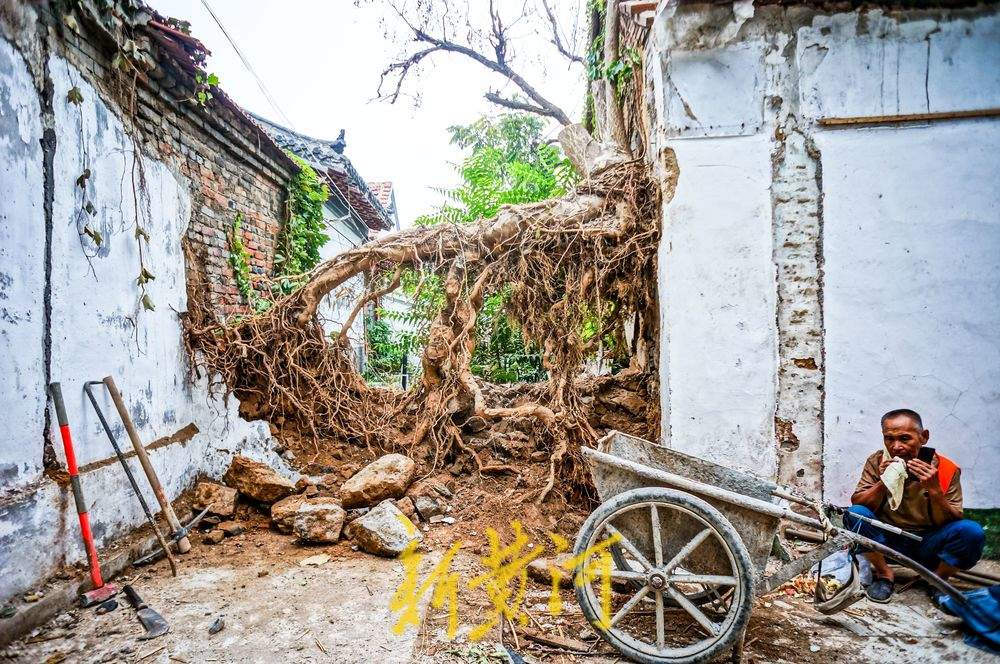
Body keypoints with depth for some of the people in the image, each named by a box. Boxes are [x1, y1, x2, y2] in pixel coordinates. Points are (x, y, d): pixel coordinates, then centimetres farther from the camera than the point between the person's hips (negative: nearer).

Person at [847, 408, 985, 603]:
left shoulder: (947, 470, -11)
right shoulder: (877, 462, -10)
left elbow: (951, 523, -10)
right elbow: (857, 505, -12)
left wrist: (934, 490, -28)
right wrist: (882, 483, -28)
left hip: (928, 545, 0)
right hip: (887, 542, 0)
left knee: (971, 531, -26)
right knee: (855, 514, -28)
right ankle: (884, 575, -3)